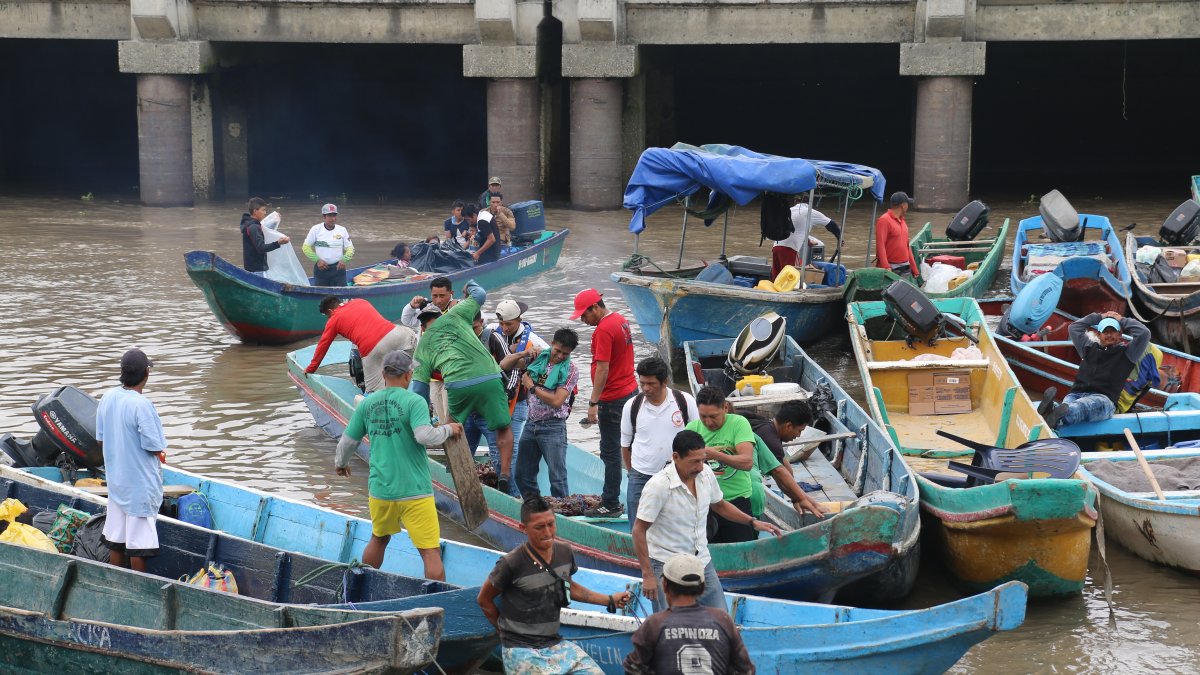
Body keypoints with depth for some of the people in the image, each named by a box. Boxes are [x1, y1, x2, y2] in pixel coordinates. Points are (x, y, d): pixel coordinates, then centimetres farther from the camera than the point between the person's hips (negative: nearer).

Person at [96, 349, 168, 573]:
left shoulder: (107, 398, 0)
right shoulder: (142, 405, -23)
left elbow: (101, 440, 8)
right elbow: (155, 448, -19)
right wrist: (161, 455, 2)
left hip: (115, 479, 7)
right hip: (140, 485, -7)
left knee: (115, 540, 15)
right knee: (138, 545, 2)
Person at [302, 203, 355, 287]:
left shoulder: (342, 230, 4)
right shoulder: (316, 229, -1)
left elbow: (350, 248, 6)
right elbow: (306, 247, 2)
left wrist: (344, 260, -13)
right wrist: (317, 260, -10)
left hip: (338, 268, 1)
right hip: (321, 268, -1)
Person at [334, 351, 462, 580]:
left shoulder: (367, 404, 5)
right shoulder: (414, 401, -11)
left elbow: (348, 441, 14)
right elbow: (425, 436, -25)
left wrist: (340, 463, 33)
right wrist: (447, 429, -6)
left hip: (380, 490, 6)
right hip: (414, 491, -6)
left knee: (379, 540, 27)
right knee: (431, 552, -5)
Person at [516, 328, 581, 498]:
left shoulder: (571, 371, -7)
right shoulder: (538, 360, 6)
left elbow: (556, 401, -16)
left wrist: (532, 387, -9)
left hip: (553, 427, -6)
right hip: (531, 424, 6)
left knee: (557, 478, -5)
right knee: (522, 475, 12)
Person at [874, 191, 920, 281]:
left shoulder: (902, 221, 17)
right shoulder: (884, 220, -10)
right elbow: (880, 245, -17)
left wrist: (915, 269, 19)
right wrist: (886, 268, -25)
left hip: (905, 268, 9)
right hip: (891, 268, -9)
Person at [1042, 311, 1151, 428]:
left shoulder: (1125, 353, 20)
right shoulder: (1089, 348, 33)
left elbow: (1144, 333, 10)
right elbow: (1074, 328, 40)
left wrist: (1122, 320, 23)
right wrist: (1099, 317, 39)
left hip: (1103, 398, -4)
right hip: (1076, 394, 4)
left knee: (1082, 406, -43)